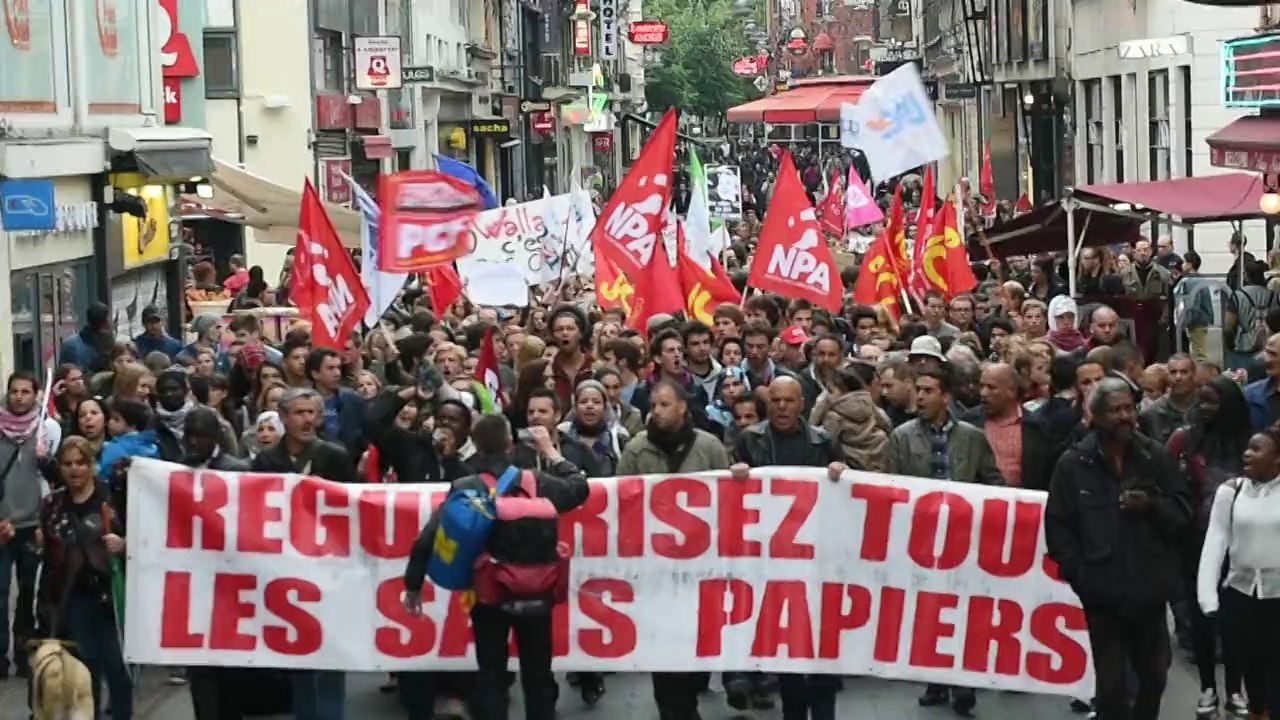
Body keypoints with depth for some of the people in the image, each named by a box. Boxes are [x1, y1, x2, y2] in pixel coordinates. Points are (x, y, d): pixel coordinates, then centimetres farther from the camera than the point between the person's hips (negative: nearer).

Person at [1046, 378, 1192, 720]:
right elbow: (1057, 526, -3)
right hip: (1103, 592, -3)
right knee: (1111, 684, 0)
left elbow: (1183, 513, 4)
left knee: (1154, 677, 15)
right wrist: (1079, 573, -9)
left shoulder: (1157, 457, 2)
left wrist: (1151, 506, -16)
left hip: (1149, 589, 3)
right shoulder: (1073, 463, -4)